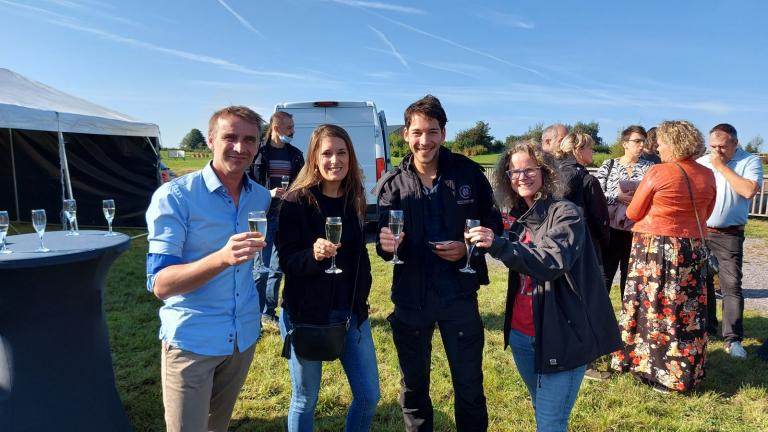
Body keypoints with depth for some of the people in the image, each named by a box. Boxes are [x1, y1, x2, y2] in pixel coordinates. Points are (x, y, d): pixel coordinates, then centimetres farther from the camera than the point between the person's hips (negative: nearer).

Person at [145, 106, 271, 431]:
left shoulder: (262, 198, -1)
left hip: (244, 336, 5)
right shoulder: (174, 196, -16)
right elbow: (159, 284, -22)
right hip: (191, 340, -5)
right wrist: (223, 258, -37)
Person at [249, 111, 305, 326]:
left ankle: (269, 312, 25)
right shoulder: (258, 153, -4)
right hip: (264, 217, -5)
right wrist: (268, 193, -19)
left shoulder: (295, 154, 12)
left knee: (278, 268, 12)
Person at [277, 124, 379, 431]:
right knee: (305, 400, 12)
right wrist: (313, 254, -32)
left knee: (369, 396, 10)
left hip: (351, 312, 5)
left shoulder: (355, 200, 3)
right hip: (306, 313, -4)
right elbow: (286, 261, -13)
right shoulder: (297, 202, -11)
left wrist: (361, 297, 12)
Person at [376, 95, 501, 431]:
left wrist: (468, 248, -16)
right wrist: (386, 245, -22)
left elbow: (494, 224, 2)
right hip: (410, 297, 2)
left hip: (459, 294, -1)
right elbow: (384, 244, 1)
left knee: (469, 386, 14)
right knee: (413, 387, 19)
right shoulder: (391, 185, -3)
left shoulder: (469, 172, -6)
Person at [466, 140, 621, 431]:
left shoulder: (566, 213, -12)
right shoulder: (521, 218, 9)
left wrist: (499, 246, -41)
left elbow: (553, 262, -30)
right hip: (521, 333, 7)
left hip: (561, 334, -7)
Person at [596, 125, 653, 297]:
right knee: (603, 276, -1)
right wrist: (618, 197, -15)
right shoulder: (609, 165, 5)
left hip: (636, 231, 2)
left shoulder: (648, 168, 8)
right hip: (611, 229, -1)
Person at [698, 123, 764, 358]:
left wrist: (722, 166, -13)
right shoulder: (700, 163, 7)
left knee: (731, 285, -5)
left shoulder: (750, 161, -2)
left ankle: (733, 339, 3)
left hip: (729, 235, -3)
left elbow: (749, 191, -18)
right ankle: (705, 328, 25)